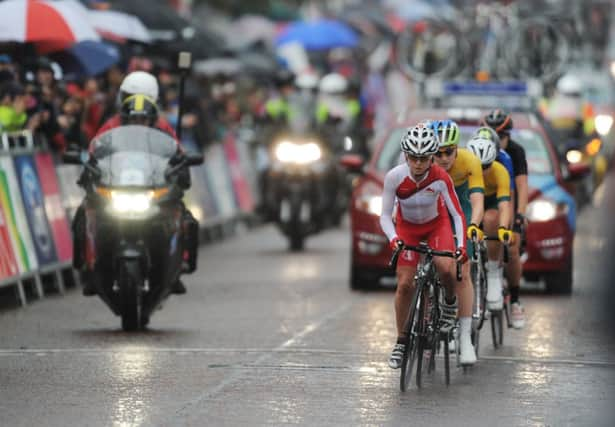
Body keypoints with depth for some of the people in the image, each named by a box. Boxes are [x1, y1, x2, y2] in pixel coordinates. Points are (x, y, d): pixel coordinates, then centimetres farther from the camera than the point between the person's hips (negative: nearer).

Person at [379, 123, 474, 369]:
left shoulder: (440, 178, -30)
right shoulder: (394, 177, -28)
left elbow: (457, 214, -26)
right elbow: (385, 215, -20)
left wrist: (461, 246, -39)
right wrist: (393, 238, -38)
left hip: (436, 224, -1)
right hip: (407, 228, 1)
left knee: (446, 267, -28)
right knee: (405, 284, -7)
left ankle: (450, 301, 5)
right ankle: (401, 342, 8)